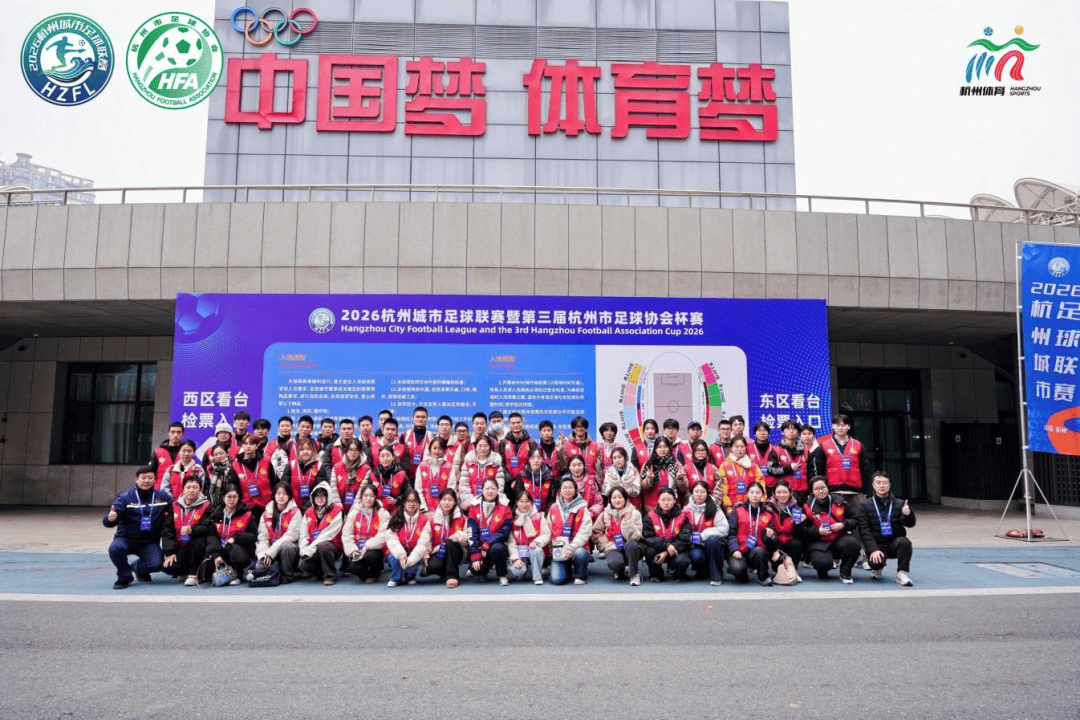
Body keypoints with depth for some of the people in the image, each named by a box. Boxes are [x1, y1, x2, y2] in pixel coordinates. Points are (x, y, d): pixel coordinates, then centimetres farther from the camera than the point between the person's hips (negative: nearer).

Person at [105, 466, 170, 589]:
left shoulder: (162, 497, 3)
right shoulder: (125, 497, -4)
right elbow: (109, 522, -13)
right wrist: (110, 519, -36)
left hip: (150, 543, 2)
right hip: (127, 539, -1)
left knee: (156, 564, -23)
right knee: (115, 548, -35)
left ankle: (139, 568, 18)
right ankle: (125, 576, -4)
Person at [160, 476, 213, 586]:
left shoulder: (206, 506, -6)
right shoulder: (175, 505, 4)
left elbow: (207, 528, -17)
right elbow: (167, 530, 3)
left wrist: (192, 530, -38)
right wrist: (169, 552, -6)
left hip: (196, 547, -2)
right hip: (179, 547, 3)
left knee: (199, 541, -36)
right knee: (168, 567, -23)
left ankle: (193, 574, -17)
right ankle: (183, 572, 15)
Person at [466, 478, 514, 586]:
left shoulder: (505, 508, -4)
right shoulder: (475, 508, 0)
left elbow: (504, 532, -11)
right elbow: (472, 533, -5)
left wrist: (486, 546, -20)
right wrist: (475, 556, -14)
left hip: (497, 544, -1)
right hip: (480, 547, 2)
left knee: (497, 548, -36)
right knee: (476, 568, -24)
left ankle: (502, 576, -9)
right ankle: (482, 572, 16)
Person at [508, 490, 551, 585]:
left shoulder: (539, 517, 4)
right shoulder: (513, 519, 4)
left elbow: (547, 534, -3)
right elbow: (511, 542, -1)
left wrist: (536, 542, -23)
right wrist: (516, 559, -13)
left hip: (535, 551, 0)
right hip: (519, 553, 0)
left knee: (535, 550, -36)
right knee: (515, 572, -27)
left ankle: (538, 576, -16)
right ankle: (523, 568, 11)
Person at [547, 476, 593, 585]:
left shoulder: (582, 509, 1)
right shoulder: (554, 508, 11)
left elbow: (584, 532, -8)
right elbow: (548, 530, 14)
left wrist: (571, 547, -20)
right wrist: (554, 548, 3)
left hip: (577, 547, -1)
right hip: (558, 549, 1)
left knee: (579, 553, -36)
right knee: (557, 579, -17)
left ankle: (580, 576, -5)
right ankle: (567, 570, 19)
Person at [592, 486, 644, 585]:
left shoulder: (634, 513, 0)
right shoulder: (605, 514, 6)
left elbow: (635, 536, -11)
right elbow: (596, 534, 4)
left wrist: (627, 519, -21)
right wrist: (609, 545, -7)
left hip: (631, 550, -1)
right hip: (613, 549, 1)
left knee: (631, 544, -36)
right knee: (614, 562, -34)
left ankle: (634, 574, -14)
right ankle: (621, 572, 7)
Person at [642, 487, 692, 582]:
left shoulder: (682, 517, -6)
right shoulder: (650, 516, -5)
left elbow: (684, 540, -13)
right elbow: (648, 537, -15)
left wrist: (667, 553, -24)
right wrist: (666, 545, -30)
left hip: (677, 549, -1)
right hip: (658, 548, 1)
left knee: (682, 561, -32)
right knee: (650, 551, -32)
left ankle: (679, 575, 7)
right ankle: (656, 575, -1)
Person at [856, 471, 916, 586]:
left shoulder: (898, 503, 8)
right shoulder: (865, 505, 3)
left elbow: (910, 524, -3)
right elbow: (864, 531, -5)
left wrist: (907, 515, -28)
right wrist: (873, 549, -19)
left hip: (895, 543, 1)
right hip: (876, 545, -1)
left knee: (904, 541, -32)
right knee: (876, 562, -30)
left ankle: (902, 573, -16)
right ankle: (877, 568, 9)